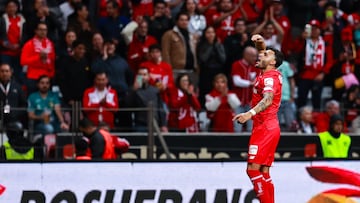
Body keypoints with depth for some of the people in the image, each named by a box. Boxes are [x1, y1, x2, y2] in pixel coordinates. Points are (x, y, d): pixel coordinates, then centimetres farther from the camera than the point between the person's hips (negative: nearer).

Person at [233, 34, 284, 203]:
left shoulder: (270, 77, -13)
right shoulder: (267, 73, 13)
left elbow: (268, 99, -31)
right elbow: (262, 52, 31)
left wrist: (251, 113, -45)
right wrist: (260, 43, 9)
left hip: (264, 128, -10)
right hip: (270, 127, 10)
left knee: (253, 169, -15)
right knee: (264, 173, 9)